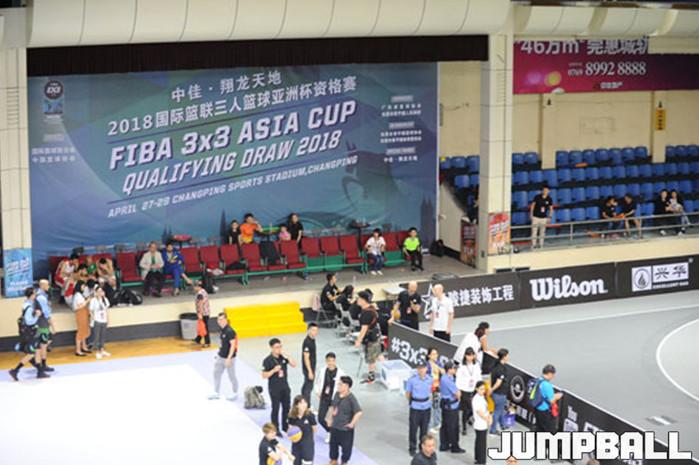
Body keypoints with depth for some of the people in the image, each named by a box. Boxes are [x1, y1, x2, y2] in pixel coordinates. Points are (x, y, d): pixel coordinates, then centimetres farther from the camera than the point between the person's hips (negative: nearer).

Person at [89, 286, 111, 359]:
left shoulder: (105, 299, 5)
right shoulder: (93, 300, -11)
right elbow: (91, 311, -6)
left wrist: (108, 319, 10)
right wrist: (94, 319, -12)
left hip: (104, 321, 5)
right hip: (97, 321, -5)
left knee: (103, 336, 12)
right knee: (96, 337, 1)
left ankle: (102, 350, 24)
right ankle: (97, 352, 8)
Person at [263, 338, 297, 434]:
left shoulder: (283, 357, 1)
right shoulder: (267, 360, -14)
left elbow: (294, 364, -3)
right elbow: (264, 375, -13)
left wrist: (286, 357, -14)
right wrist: (274, 370, -26)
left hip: (285, 387, 5)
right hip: (274, 389, -5)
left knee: (287, 407, 13)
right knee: (275, 409, 3)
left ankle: (286, 427, 30)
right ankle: (276, 429, 15)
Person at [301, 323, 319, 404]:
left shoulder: (312, 339, 6)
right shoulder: (307, 342, -23)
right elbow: (306, 358, -23)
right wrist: (310, 371, -23)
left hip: (312, 367, 10)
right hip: (308, 368, -10)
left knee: (306, 385, 19)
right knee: (308, 387, -5)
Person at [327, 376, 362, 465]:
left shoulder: (351, 398, -25)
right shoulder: (337, 395, -2)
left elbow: (359, 412, -29)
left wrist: (352, 424, -21)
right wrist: (331, 418, 15)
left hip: (345, 428, -7)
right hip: (334, 426, 7)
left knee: (346, 446, 12)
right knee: (333, 444, 21)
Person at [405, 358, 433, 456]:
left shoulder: (429, 380, -2)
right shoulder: (412, 380, -14)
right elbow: (407, 394, -2)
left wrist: (430, 402, 8)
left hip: (426, 408, 3)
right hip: (415, 408, -3)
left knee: (424, 429, 13)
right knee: (413, 429, 4)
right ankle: (412, 448, 20)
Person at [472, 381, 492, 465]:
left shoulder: (482, 397, 8)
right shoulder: (476, 399, -21)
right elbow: (480, 413, -21)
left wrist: (489, 417, -3)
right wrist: (488, 420, -9)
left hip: (484, 424, 9)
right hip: (480, 425, -9)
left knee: (479, 442, 18)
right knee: (482, 444, -3)